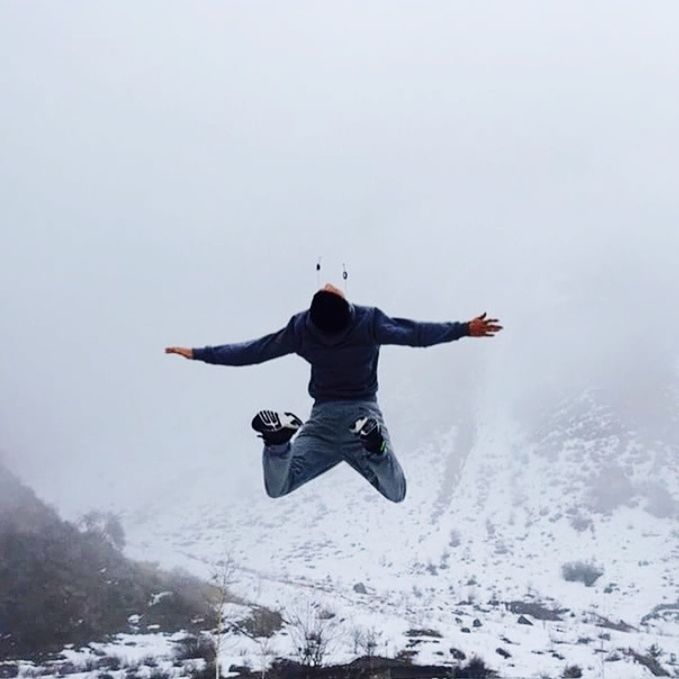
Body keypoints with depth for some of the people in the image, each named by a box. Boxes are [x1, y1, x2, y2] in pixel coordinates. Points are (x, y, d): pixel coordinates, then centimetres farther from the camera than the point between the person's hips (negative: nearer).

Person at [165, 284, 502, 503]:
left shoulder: (300, 328, -5)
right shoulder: (370, 321, -10)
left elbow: (253, 351, 0)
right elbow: (415, 334, -12)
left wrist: (199, 354, 9)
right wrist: (464, 329, -8)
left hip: (323, 419, 1)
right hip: (364, 409, -1)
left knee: (276, 488, 1)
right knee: (396, 493, -6)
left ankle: (279, 439, -30)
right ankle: (374, 446, -36)